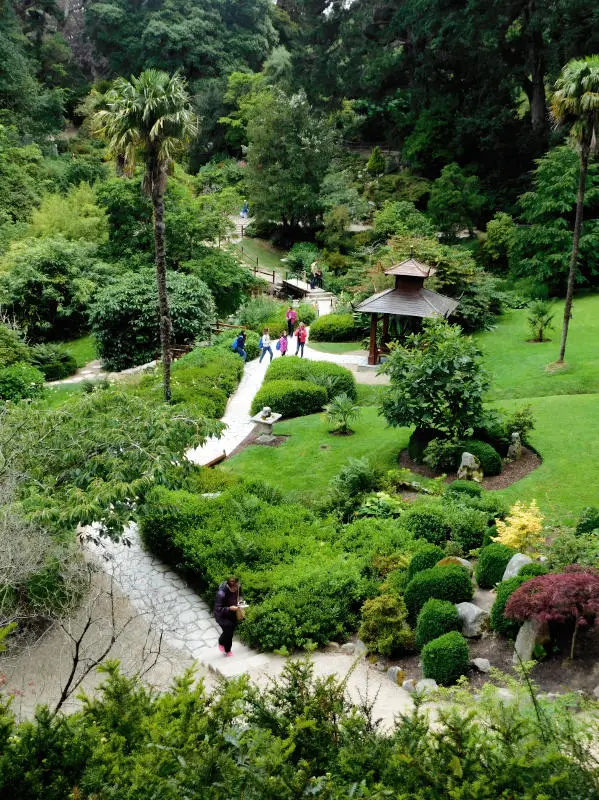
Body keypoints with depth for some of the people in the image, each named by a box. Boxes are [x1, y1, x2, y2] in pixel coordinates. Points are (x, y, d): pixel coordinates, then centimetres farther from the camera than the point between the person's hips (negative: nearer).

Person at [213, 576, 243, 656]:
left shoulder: (238, 587, -18)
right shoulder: (221, 593, -36)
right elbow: (217, 609, -32)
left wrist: (239, 600, -14)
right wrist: (229, 609, -42)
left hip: (232, 614, 5)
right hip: (221, 615, -5)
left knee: (230, 632, 13)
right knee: (228, 626, -24)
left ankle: (227, 650, 38)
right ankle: (221, 643, 6)